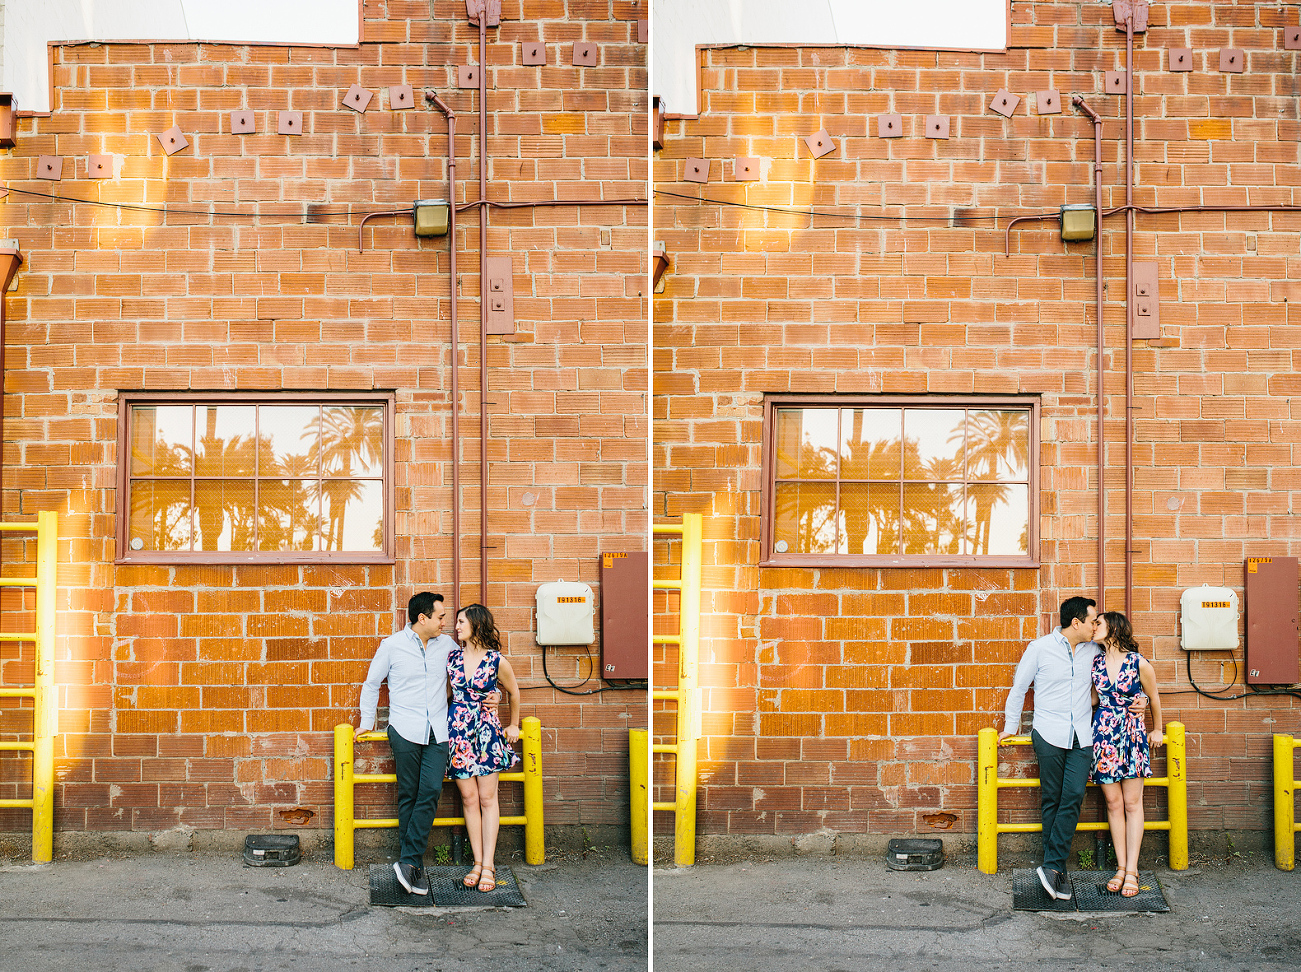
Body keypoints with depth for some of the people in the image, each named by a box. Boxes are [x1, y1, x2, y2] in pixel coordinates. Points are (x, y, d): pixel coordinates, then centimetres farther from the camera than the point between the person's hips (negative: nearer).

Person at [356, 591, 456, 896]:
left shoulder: (446, 644, 9)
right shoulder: (392, 645, 1)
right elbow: (371, 684, 13)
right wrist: (367, 722, 16)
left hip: (438, 733, 2)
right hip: (405, 732, -2)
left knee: (431, 791, -12)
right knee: (409, 796, 0)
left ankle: (408, 860, -11)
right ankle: (414, 866, 7)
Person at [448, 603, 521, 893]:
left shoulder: (496, 661, -6)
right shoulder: (452, 657, 4)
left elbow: (513, 692, 11)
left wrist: (514, 725, 18)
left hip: (487, 731, -3)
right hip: (458, 731, 3)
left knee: (488, 798, -1)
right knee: (469, 798, 3)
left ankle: (488, 865, 1)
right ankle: (478, 863, 7)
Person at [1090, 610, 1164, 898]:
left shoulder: (1139, 663, -8)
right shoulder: (1095, 661, 3)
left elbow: (1154, 697, 8)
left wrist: (1158, 729, 19)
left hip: (1133, 735, -3)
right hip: (1104, 735, 3)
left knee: (1132, 803, 0)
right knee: (1114, 803, 5)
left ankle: (1132, 871, 2)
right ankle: (1121, 868, 10)